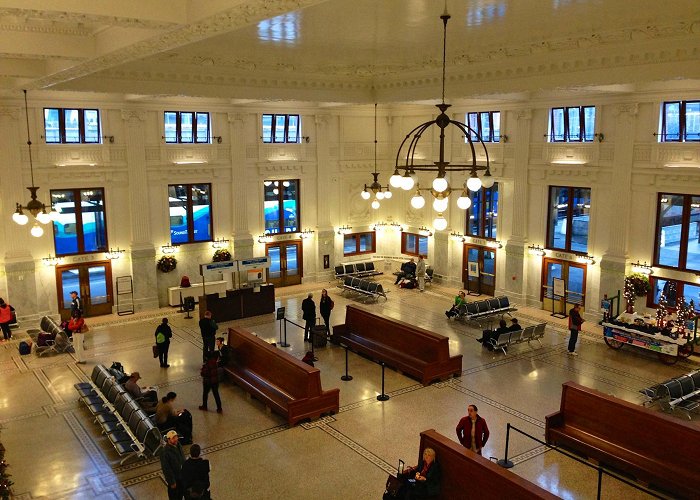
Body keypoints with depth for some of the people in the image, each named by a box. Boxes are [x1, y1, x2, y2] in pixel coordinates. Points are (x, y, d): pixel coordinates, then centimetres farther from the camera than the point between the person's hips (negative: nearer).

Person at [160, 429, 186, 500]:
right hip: (174, 478, -7)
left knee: (180, 493, 24)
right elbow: (166, 468, -23)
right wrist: (172, 482, -18)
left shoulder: (178, 445, -6)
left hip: (182, 475, 7)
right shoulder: (165, 452, -29)